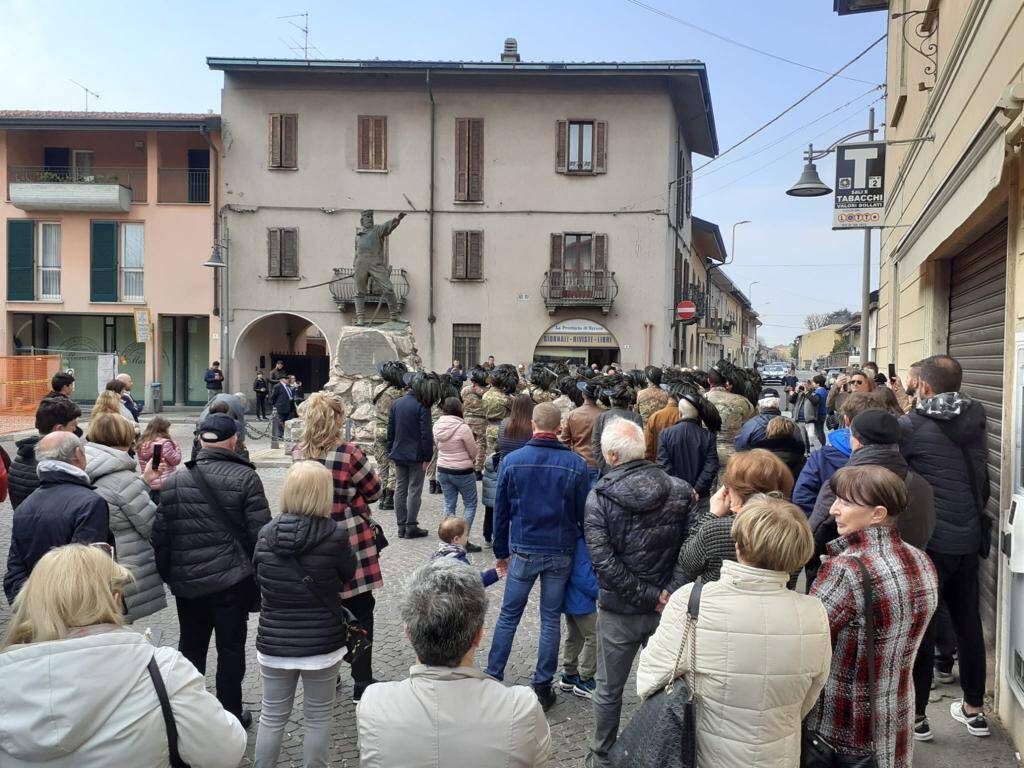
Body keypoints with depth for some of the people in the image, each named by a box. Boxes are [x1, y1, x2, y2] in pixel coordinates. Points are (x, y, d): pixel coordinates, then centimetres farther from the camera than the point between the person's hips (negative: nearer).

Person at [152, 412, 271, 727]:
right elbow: (260, 532, -12)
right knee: (231, 648, 9)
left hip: (187, 582, 4)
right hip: (232, 580, -3)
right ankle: (230, 715, 18)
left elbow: (160, 536, 3)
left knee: (191, 645, 19)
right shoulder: (245, 478, -11)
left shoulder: (173, 482, 0)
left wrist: (167, 575, 15)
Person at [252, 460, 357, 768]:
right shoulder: (335, 535, -17)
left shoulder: (266, 533, -7)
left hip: (274, 641, 3)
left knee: (272, 715, 19)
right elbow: (348, 573, 1)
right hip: (322, 642, -3)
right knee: (318, 717, 15)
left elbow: (258, 578, 8)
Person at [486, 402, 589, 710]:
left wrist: (501, 551, 11)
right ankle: (542, 687, 18)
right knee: (551, 619, 11)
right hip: (561, 553, 0)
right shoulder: (576, 464, -8)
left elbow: (501, 511, 0)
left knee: (508, 615, 14)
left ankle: (492, 677, 20)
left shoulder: (511, 461, -7)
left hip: (523, 551, 0)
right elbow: (583, 513, -1)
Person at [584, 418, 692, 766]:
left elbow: (604, 562, -20)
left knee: (609, 690, 17)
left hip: (619, 611, -2)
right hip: (668, 608, 3)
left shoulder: (598, 498, -15)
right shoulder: (680, 491, -7)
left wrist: (650, 596, -15)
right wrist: (667, 593, -4)